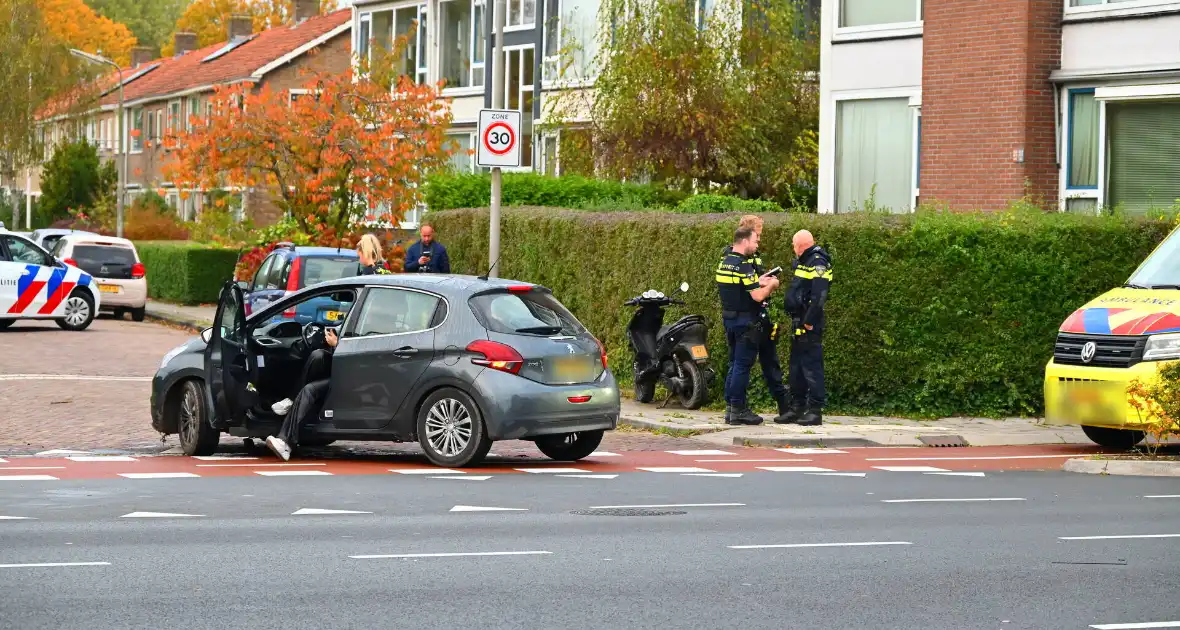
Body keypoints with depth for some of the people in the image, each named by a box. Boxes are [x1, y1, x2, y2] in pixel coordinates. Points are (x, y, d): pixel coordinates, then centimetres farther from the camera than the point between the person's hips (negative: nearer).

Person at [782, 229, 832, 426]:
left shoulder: (818, 263, -14)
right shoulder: (802, 262, 18)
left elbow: (819, 296, -22)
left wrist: (809, 321, -22)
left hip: (809, 324, -10)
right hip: (799, 323, 10)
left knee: (811, 367, -8)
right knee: (796, 367, 13)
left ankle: (815, 411, -7)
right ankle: (796, 408, 19)